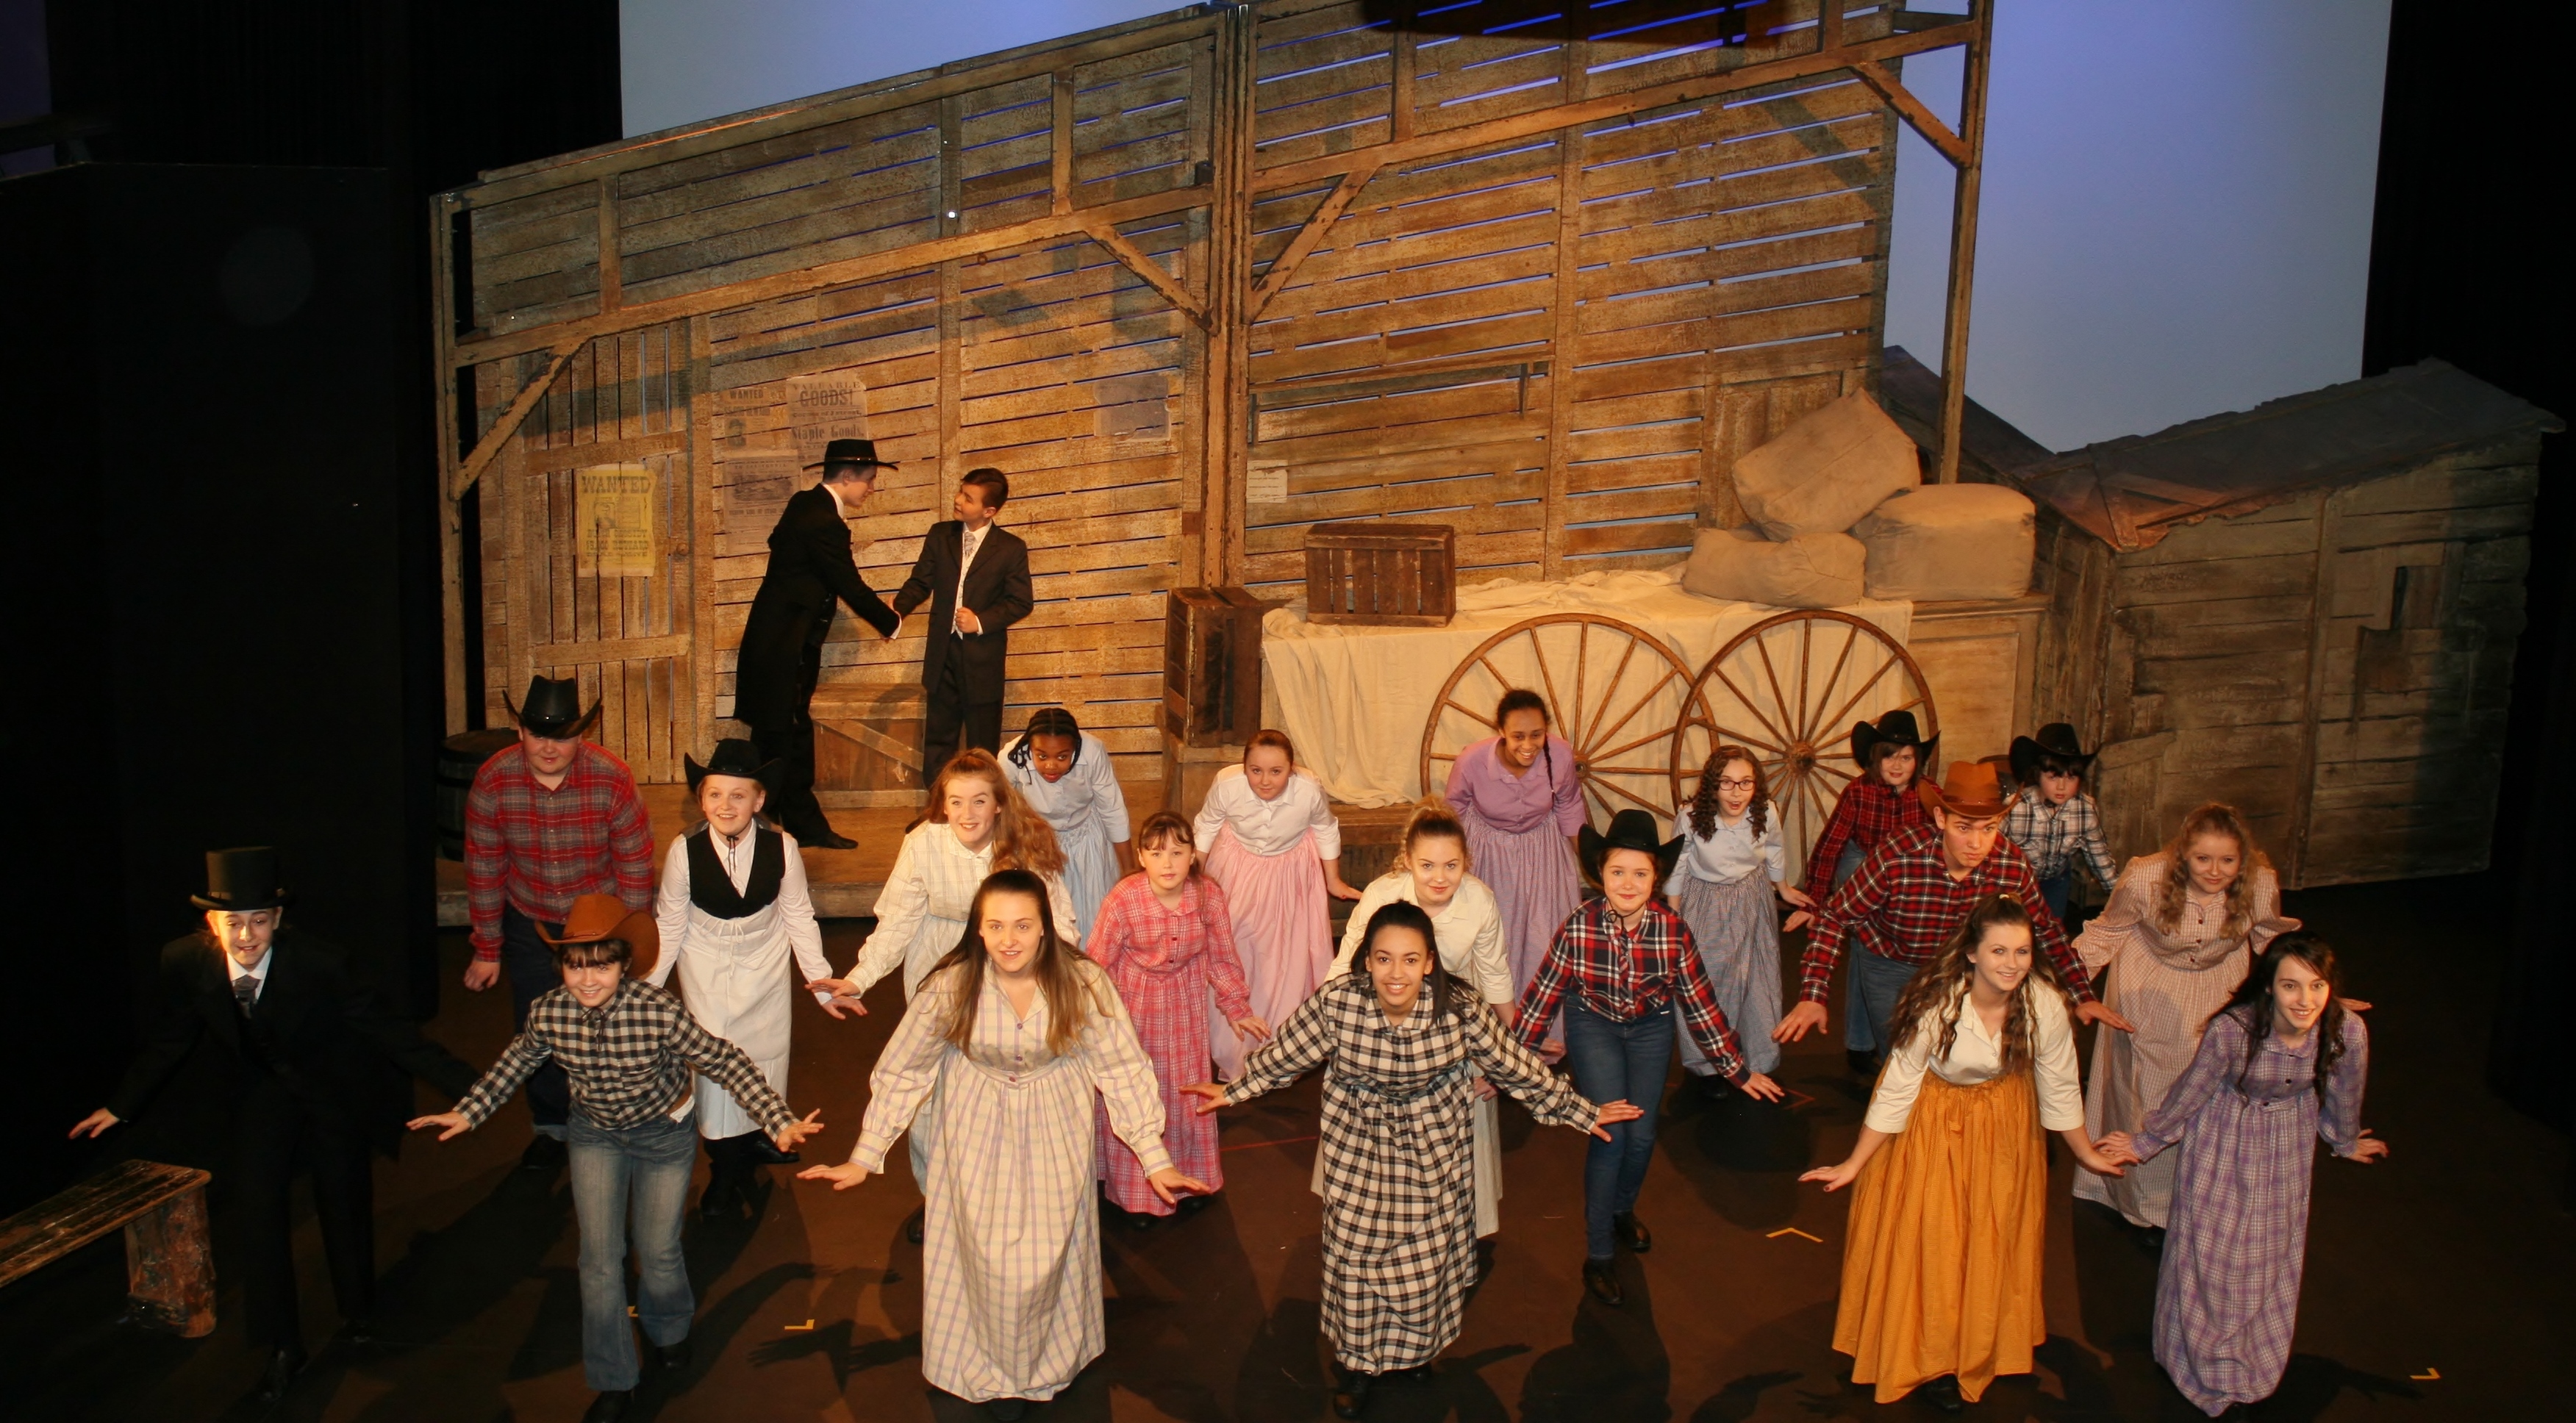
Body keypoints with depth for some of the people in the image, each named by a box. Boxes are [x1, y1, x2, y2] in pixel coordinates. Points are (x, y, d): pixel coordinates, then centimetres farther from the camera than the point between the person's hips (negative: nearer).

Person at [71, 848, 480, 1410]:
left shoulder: (321, 964, -32)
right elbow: (169, 1041, -1)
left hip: (333, 1091, -2)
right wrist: (120, 1106, 7)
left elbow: (385, 1027, -27)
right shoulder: (185, 962, -21)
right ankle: (281, 1347, 10)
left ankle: (358, 1315, 36)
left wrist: (466, 1085, -31)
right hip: (262, 1092, 2)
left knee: (344, 1205, 8)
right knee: (255, 1207, -7)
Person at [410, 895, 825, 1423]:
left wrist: (779, 1122, -30)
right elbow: (517, 1061, 2)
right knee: (599, 1259, 2)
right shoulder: (547, 1013, -22)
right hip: (595, 1133, 2)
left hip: (664, 1132, -2)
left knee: (658, 1251, 10)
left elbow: (725, 1062, -25)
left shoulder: (659, 1012, -33)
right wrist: (469, 1112, 7)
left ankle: (669, 1329, 46)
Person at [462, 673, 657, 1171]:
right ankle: (551, 1126, 37)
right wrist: (487, 949, -1)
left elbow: (635, 867, -13)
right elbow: (484, 868, -7)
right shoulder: (493, 781, -18)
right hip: (528, 925, 2)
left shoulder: (613, 780, -23)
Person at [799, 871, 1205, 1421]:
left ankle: (1047, 1362, 34)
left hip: (1055, 1133, 0)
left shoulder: (1082, 983, -22)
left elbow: (1125, 1070, -14)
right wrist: (864, 1159, -9)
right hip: (979, 1135, 0)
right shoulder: (951, 985, -20)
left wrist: (1155, 1160, -14)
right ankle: (995, 1370, 31)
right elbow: (900, 1072, -10)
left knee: (1046, 1255, 4)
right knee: (988, 1256, 3)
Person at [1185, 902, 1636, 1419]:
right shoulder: (1335, 1001, -26)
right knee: (1357, 1251, 9)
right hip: (1358, 1142, 0)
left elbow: (1518, 1069, -9)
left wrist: (1583, 1114, -1)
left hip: (1435, 1145, 0)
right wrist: (1233, 1091, 4)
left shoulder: (1461, 1009, -24)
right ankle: (1357, 1361, 35)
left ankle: (1419, 1345, 45)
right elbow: (1283, 1056, -7)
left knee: (1428, 1253, 13)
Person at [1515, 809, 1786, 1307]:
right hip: (1593, 1027, -2)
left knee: (1641, 1137, 3)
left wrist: (1738, 1070, -2)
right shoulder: (1579, 925, -25)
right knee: (1610, 1134, -12)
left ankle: (1623, 1209, 38)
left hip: (1650, 1028, 2)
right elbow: (1542, 996, -15)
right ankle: (1597, 1256, 4)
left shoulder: (1673, 929, -21)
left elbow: (1700, 1002, -9)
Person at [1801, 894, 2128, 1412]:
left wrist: (2086, 1155, 6)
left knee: (1996, 1234, 17)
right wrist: (1853, 1165, -15)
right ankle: (1932, 1356, 28)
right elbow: (1896, 1090, -20)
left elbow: (2058, 1088, -6)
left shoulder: (2046, 1005, -24)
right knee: (1932, 1237, 6)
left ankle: (1984, 1342, 42)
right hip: (1934, 1120, -3)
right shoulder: (1936, 1005, -31)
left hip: (2005, 1120, 3)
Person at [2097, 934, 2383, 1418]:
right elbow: (2190, 1093, -16)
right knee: (2211, 1244, 9)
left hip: (2289, 1140, 2)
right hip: (2225, 1134, -2)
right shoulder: (2231, 1030, -35)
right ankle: (2209, 1357, 35)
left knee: (2273, 1250, 17)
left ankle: (2255, 1356, 42)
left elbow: (2343, 1099, -4)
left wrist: (2346, 1142, 15)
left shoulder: (2348, 1032, -28)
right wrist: (2146, 1142, -3)